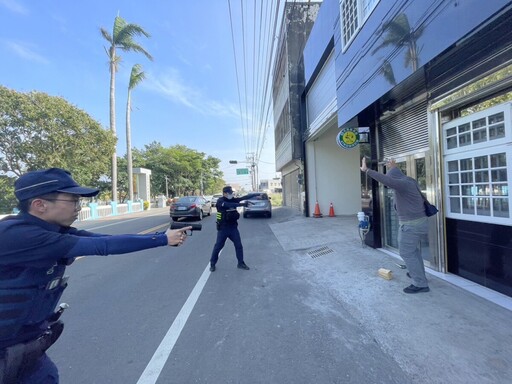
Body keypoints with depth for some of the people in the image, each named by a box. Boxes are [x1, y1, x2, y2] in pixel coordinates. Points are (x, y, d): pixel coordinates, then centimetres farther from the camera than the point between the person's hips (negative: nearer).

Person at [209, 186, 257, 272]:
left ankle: (241, 263, 20)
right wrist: (243, 204, -36)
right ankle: (212, 264, 22)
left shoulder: (233, 200, 3)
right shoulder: (220, 201, -14)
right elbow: (230, 205, -31)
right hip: (223, 228, -5)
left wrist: (256, 194, -14)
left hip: (233, 227, 5)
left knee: (239, 245, 6)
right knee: (218, 246, 5)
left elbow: (243, 197, -5)